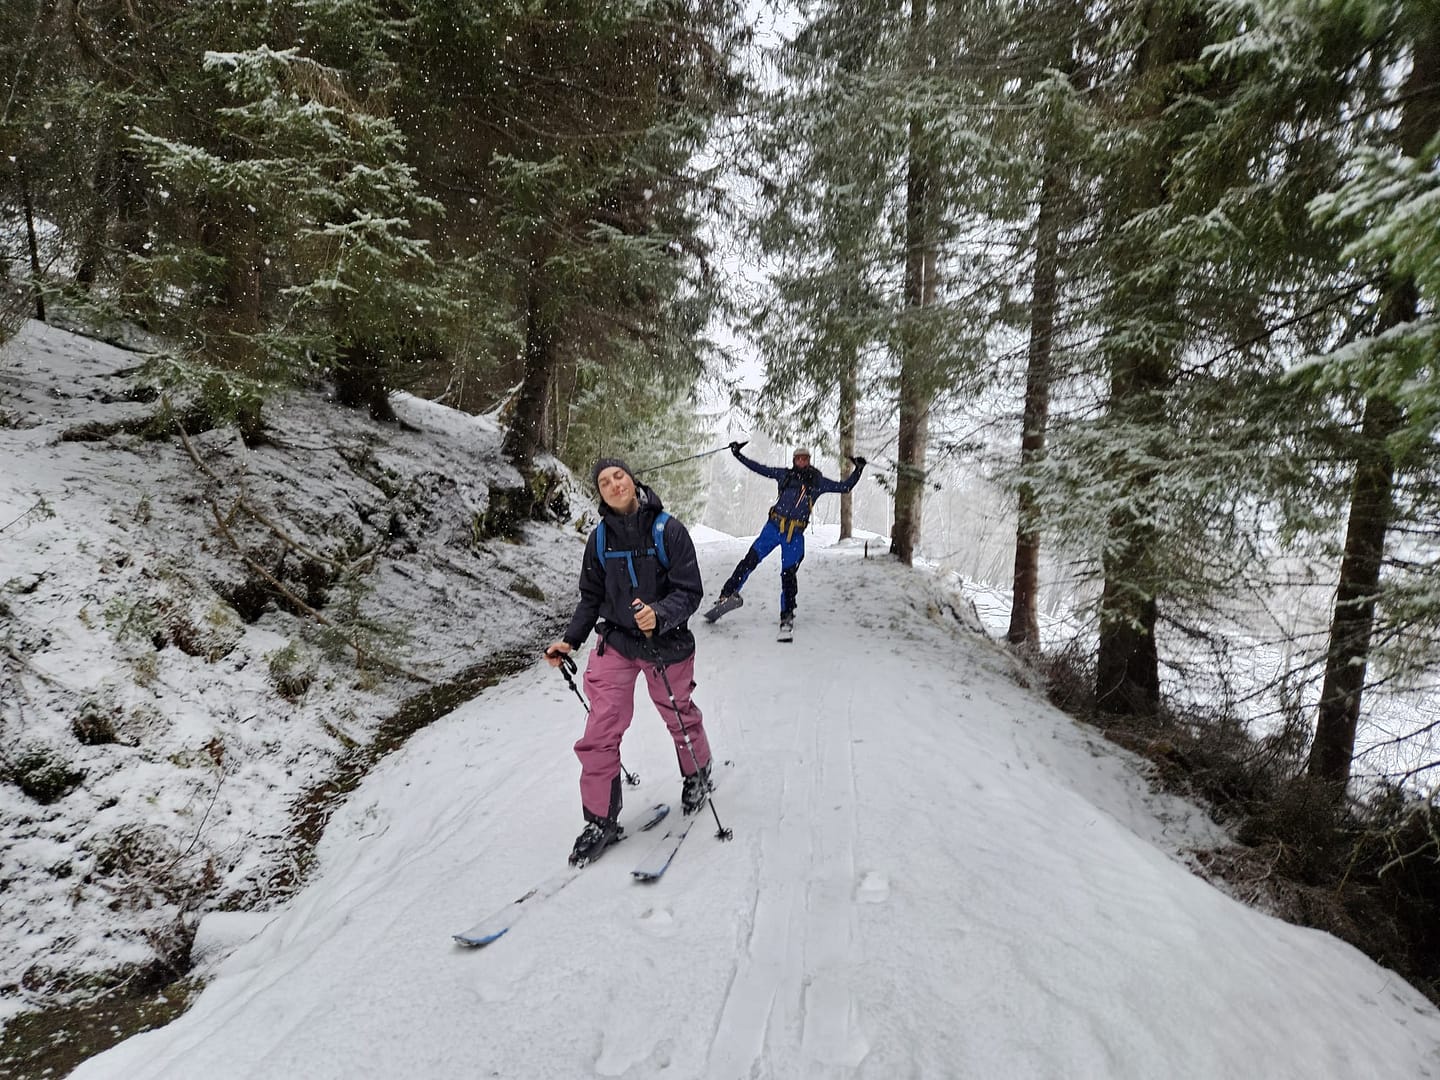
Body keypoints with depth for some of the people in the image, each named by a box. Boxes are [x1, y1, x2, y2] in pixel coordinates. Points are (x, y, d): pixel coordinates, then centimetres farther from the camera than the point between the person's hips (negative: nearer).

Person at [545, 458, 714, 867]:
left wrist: (660, 615, -33)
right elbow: (592, 598, 7)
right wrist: (570, 639, -3)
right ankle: (601, 821, 14)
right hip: (615, 644, 2)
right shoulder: (600, 538, -2)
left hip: (666, 645, -2)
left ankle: (698, 775, 49)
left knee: (679, 717, 19)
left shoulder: (667, 529, -13)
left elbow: (690, 591, -16)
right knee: (599, 734, -5)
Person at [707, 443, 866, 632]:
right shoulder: (784, 474, 10)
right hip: (773, 527, 1)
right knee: (750, 560, -9)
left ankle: (787, 615, 16)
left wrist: (858, 470, 0)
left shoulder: (818, 481, 8)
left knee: (788, 573, 2)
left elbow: (844, 486, 10)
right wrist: (737, 455, 11)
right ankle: (729, 594, 1)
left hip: (795, 535, -1)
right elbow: (758, 468, 13)